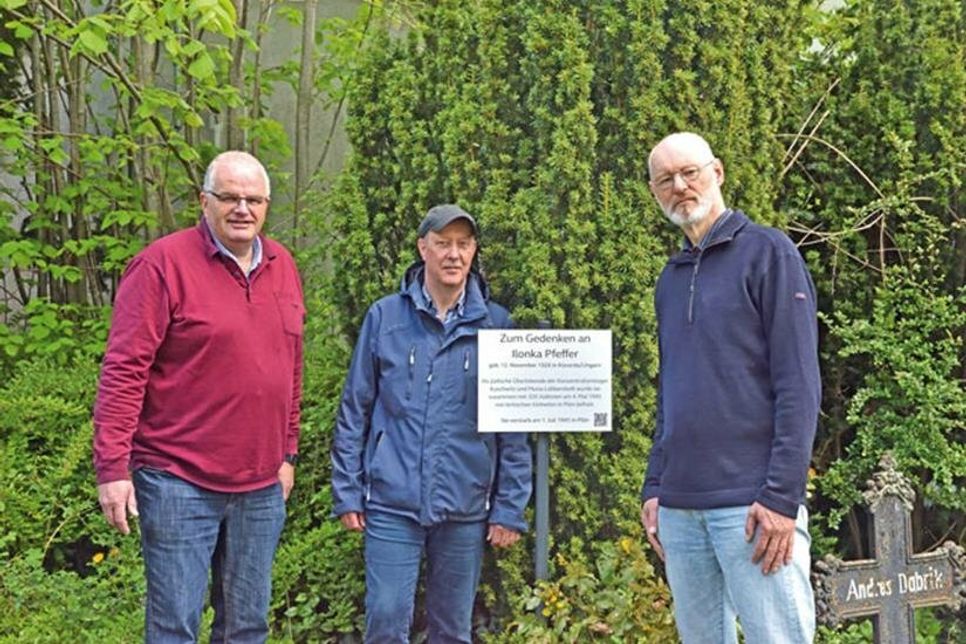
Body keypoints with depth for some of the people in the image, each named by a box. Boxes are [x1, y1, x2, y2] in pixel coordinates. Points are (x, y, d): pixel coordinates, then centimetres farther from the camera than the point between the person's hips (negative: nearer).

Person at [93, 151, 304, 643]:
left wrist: (288, 454, 18)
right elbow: (124, 371, -13)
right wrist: (113, 468, -16)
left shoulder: (282, 267, 10)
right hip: (179, 483, -6)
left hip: (262, 486, 6)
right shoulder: (163, 264, -10)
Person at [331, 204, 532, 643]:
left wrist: (510, 508, 0)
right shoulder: (385, 318, 1)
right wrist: (347, 492, 1)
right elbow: (354, 410, 5)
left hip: (465, 508, 1)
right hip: (392, 504, -1)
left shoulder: (495, 325, 2)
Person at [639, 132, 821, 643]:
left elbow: (798, 386, -9)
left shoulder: (767, 253, -3)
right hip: (678, 506, 6)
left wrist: (782, 495, -16)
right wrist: (654, 486, 12)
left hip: (752, 503, -6)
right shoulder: (671, 278, 16)